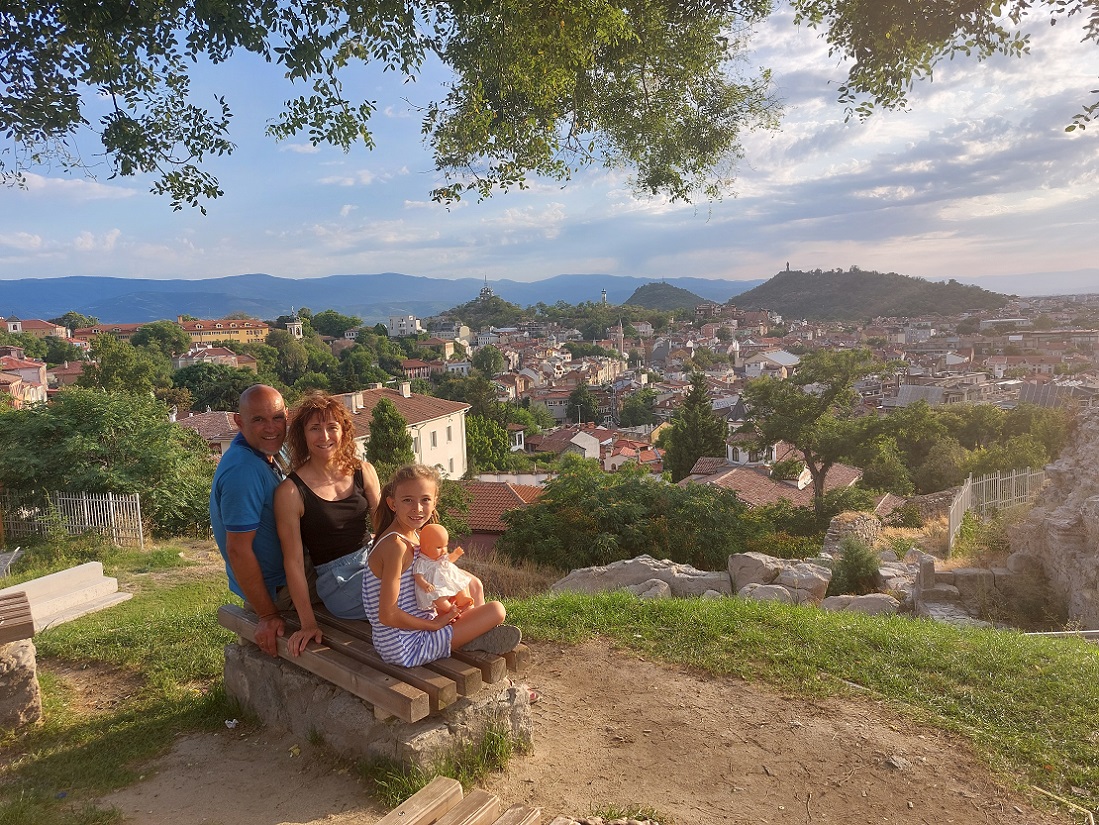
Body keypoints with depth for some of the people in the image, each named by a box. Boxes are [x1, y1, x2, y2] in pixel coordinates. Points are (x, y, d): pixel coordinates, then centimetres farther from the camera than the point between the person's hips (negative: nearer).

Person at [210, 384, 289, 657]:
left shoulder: (263, 457, 5)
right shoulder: (244, 471, -27)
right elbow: (238, 550, -27)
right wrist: (267, 616, -24)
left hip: (282, 581, 9)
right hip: (275, 591, -9)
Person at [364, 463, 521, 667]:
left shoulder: (416, 536, 4)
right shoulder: (396, 545, -24)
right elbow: (387, 615, -25)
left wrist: (446, 608, -3)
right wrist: (435, 624, -14)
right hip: (406, 649, -10)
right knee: (496, 610, -13)